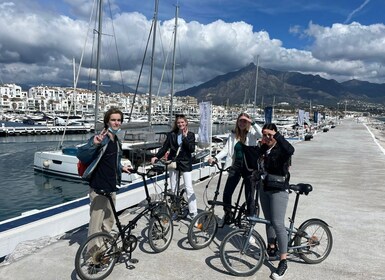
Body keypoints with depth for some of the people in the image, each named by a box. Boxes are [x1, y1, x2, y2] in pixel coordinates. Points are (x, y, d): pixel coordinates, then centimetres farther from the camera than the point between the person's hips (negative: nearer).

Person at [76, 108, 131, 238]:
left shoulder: (117, 141, 11)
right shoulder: (100, 138, -14)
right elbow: (81, 155, -26)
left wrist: (121, 168, 21)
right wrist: (94, 144, -40)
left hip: (111, 188, 9)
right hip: (98, 188, -8)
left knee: (109, 220, 21)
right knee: (96, 223, -1)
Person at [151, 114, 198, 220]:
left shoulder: (190, 135, -1)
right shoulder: (171, 134, 3)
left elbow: (192, 149, -12)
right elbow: (164, 147, 1)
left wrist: (185, 137, -16)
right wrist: (156, 156, -12)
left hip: (185, 164, -2)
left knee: (189, 189, -6)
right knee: (173, 189, 10)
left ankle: (193, 212, 1)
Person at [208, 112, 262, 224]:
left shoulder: (251, 134, -1)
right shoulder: (233, 135, 7)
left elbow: (261, 134, -23)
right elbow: (226, 149, -1)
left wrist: (252, 123, -19)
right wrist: (215, 158, -14)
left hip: (248, 167, -3)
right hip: (236, 166, 3)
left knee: (249, 196, 4)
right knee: (227, 193, 2)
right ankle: (228, 214, 27)